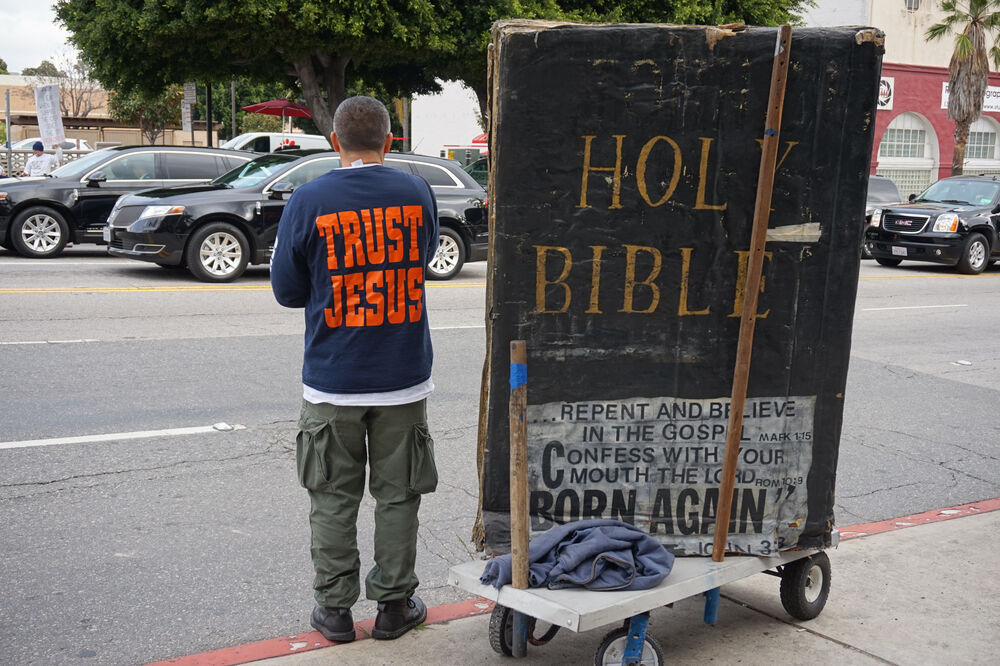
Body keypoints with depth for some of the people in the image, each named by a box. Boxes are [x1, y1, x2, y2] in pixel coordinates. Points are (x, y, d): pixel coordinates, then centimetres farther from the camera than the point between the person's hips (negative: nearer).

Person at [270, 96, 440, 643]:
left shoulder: (308, 201, -9)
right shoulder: (416, 193, -3)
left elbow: (287, 290, -1)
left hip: (331, 382, -1)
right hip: (403, 381, 1)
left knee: (333, 498, 12)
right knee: (397, 496, 13)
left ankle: (334, 608, 21)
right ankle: (394, 605, 23)